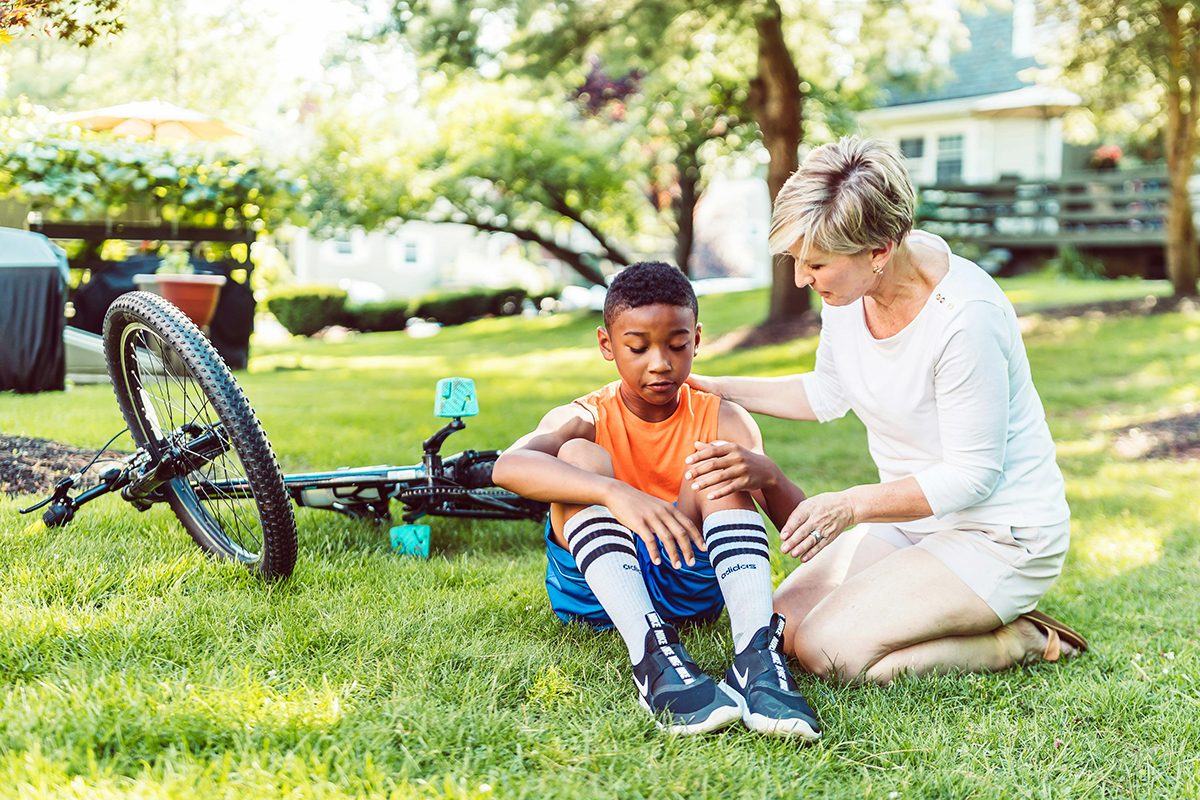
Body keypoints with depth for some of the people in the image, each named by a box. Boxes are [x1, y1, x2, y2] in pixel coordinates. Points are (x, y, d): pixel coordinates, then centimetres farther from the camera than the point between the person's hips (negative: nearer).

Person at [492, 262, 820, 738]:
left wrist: (763, 472, -37)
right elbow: (507, 467, -30)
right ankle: (651, 655, -45)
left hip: (690, 583, 1)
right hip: (595, 588, -1)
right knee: (579, 456, -23)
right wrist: (614, 492, -46)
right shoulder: (585, 420, -5)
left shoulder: (721, 420, 1)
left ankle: (757, 653, -41)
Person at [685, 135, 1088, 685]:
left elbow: (972, 474, -22)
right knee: (780, 626, -2)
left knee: (830, 650, -20)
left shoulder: (966, 316, -29)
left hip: (1002, 536, -8)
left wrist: (851, 504, -28)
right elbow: (829, 393, 13)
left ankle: (1023, 642, -2)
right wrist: (717, 389, 7)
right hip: (913, 517, 8)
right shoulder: (849, 283, -6)